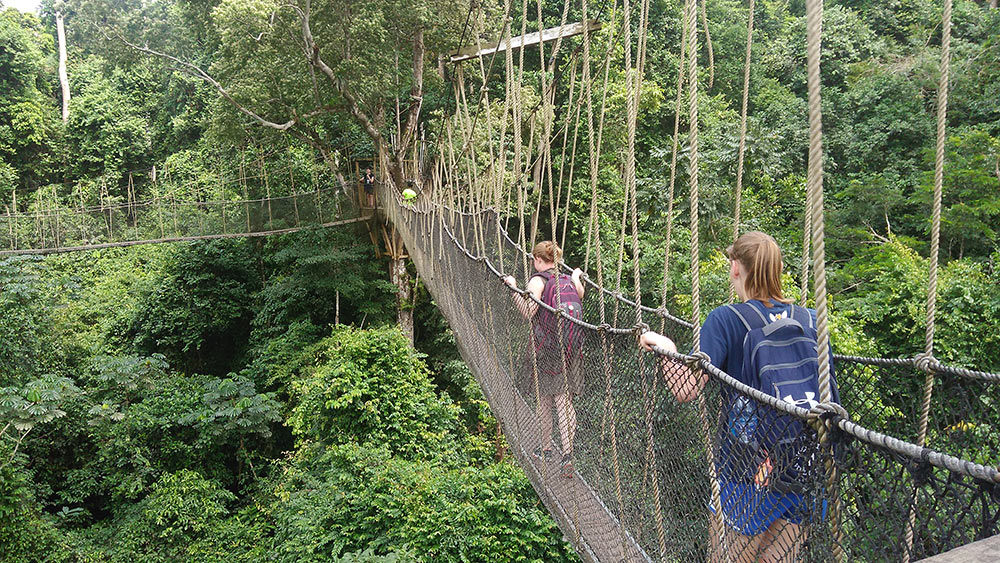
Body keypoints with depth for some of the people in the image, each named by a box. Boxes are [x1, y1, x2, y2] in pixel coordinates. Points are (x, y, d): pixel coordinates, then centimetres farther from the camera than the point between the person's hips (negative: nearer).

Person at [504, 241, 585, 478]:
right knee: (564, 400, 3)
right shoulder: (570, 280, 11)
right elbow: (580, 297, 30)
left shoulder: (538, 280, -7)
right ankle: (567, 452, -10)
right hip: (571, 348, 4)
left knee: (544, 399, 11)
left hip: (545, 347, -4)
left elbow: (528, 311, -18)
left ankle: (546, 449, 23)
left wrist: (514, 288, -9)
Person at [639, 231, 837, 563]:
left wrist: (665, 346, -7)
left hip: (745, 473, -4)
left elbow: (686, 390, -20)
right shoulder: (810, 320, 3)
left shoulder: (725, 319, -11)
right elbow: (829, 399, 12)